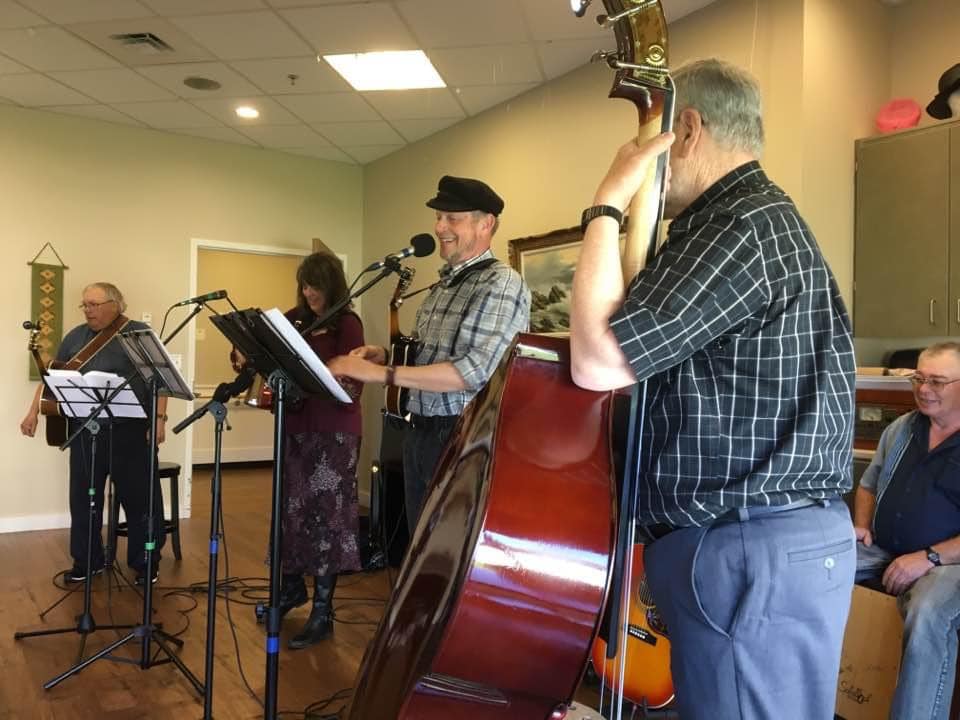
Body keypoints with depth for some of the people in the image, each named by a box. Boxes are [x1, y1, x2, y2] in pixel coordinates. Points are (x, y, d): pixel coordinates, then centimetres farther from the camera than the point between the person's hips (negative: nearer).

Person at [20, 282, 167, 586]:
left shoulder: (140, 333, -3)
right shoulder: (75, 337, 11)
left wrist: (159, 418, -14)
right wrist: (34, 411, 7)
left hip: (129, 429, -4)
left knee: (139, 497, 2)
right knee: (83, 497, 10)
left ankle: (146, 561, 15)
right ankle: (87, 560, 25)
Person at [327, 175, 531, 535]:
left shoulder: (502, 283, -13)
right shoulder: (442, 285, 15)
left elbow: (478, 370, -24)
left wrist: (382, 373, -24)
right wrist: (386, 354, 1)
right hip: (420, 434, 8)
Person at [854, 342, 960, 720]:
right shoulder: (900, 429, 11)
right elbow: (869, 484, 23)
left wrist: (929, 558, -22)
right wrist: (861, 525, 5)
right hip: (879, 549, 6)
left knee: (928, 619, -38)